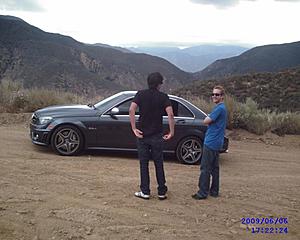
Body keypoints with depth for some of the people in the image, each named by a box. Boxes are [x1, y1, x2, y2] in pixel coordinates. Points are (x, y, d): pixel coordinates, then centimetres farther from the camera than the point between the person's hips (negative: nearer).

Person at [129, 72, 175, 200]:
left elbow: (131, 109, -14)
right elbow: (170, 114, -16)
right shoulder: (163, 97, -3)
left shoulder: (141, 94, 0)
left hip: (142, 134, 1)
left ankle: (145, 192, 13)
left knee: (143, 163, 9)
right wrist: (171, 132, -9)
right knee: (159, 164, 10)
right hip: (157, 135, 0)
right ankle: (162, 192, 16)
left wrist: (134, 128, -10)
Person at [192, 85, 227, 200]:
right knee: (214, 168, 14)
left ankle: (203, 193, 1)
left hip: (211, 143, -10)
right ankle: (214, 191, 22)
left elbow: (206, 121, -17)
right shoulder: (222, 107, 15)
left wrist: (208, 117, 1)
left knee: (205, 168, -4)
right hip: (216, 142, 10)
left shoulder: (219, 108, -16)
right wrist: (210, 118, 1)